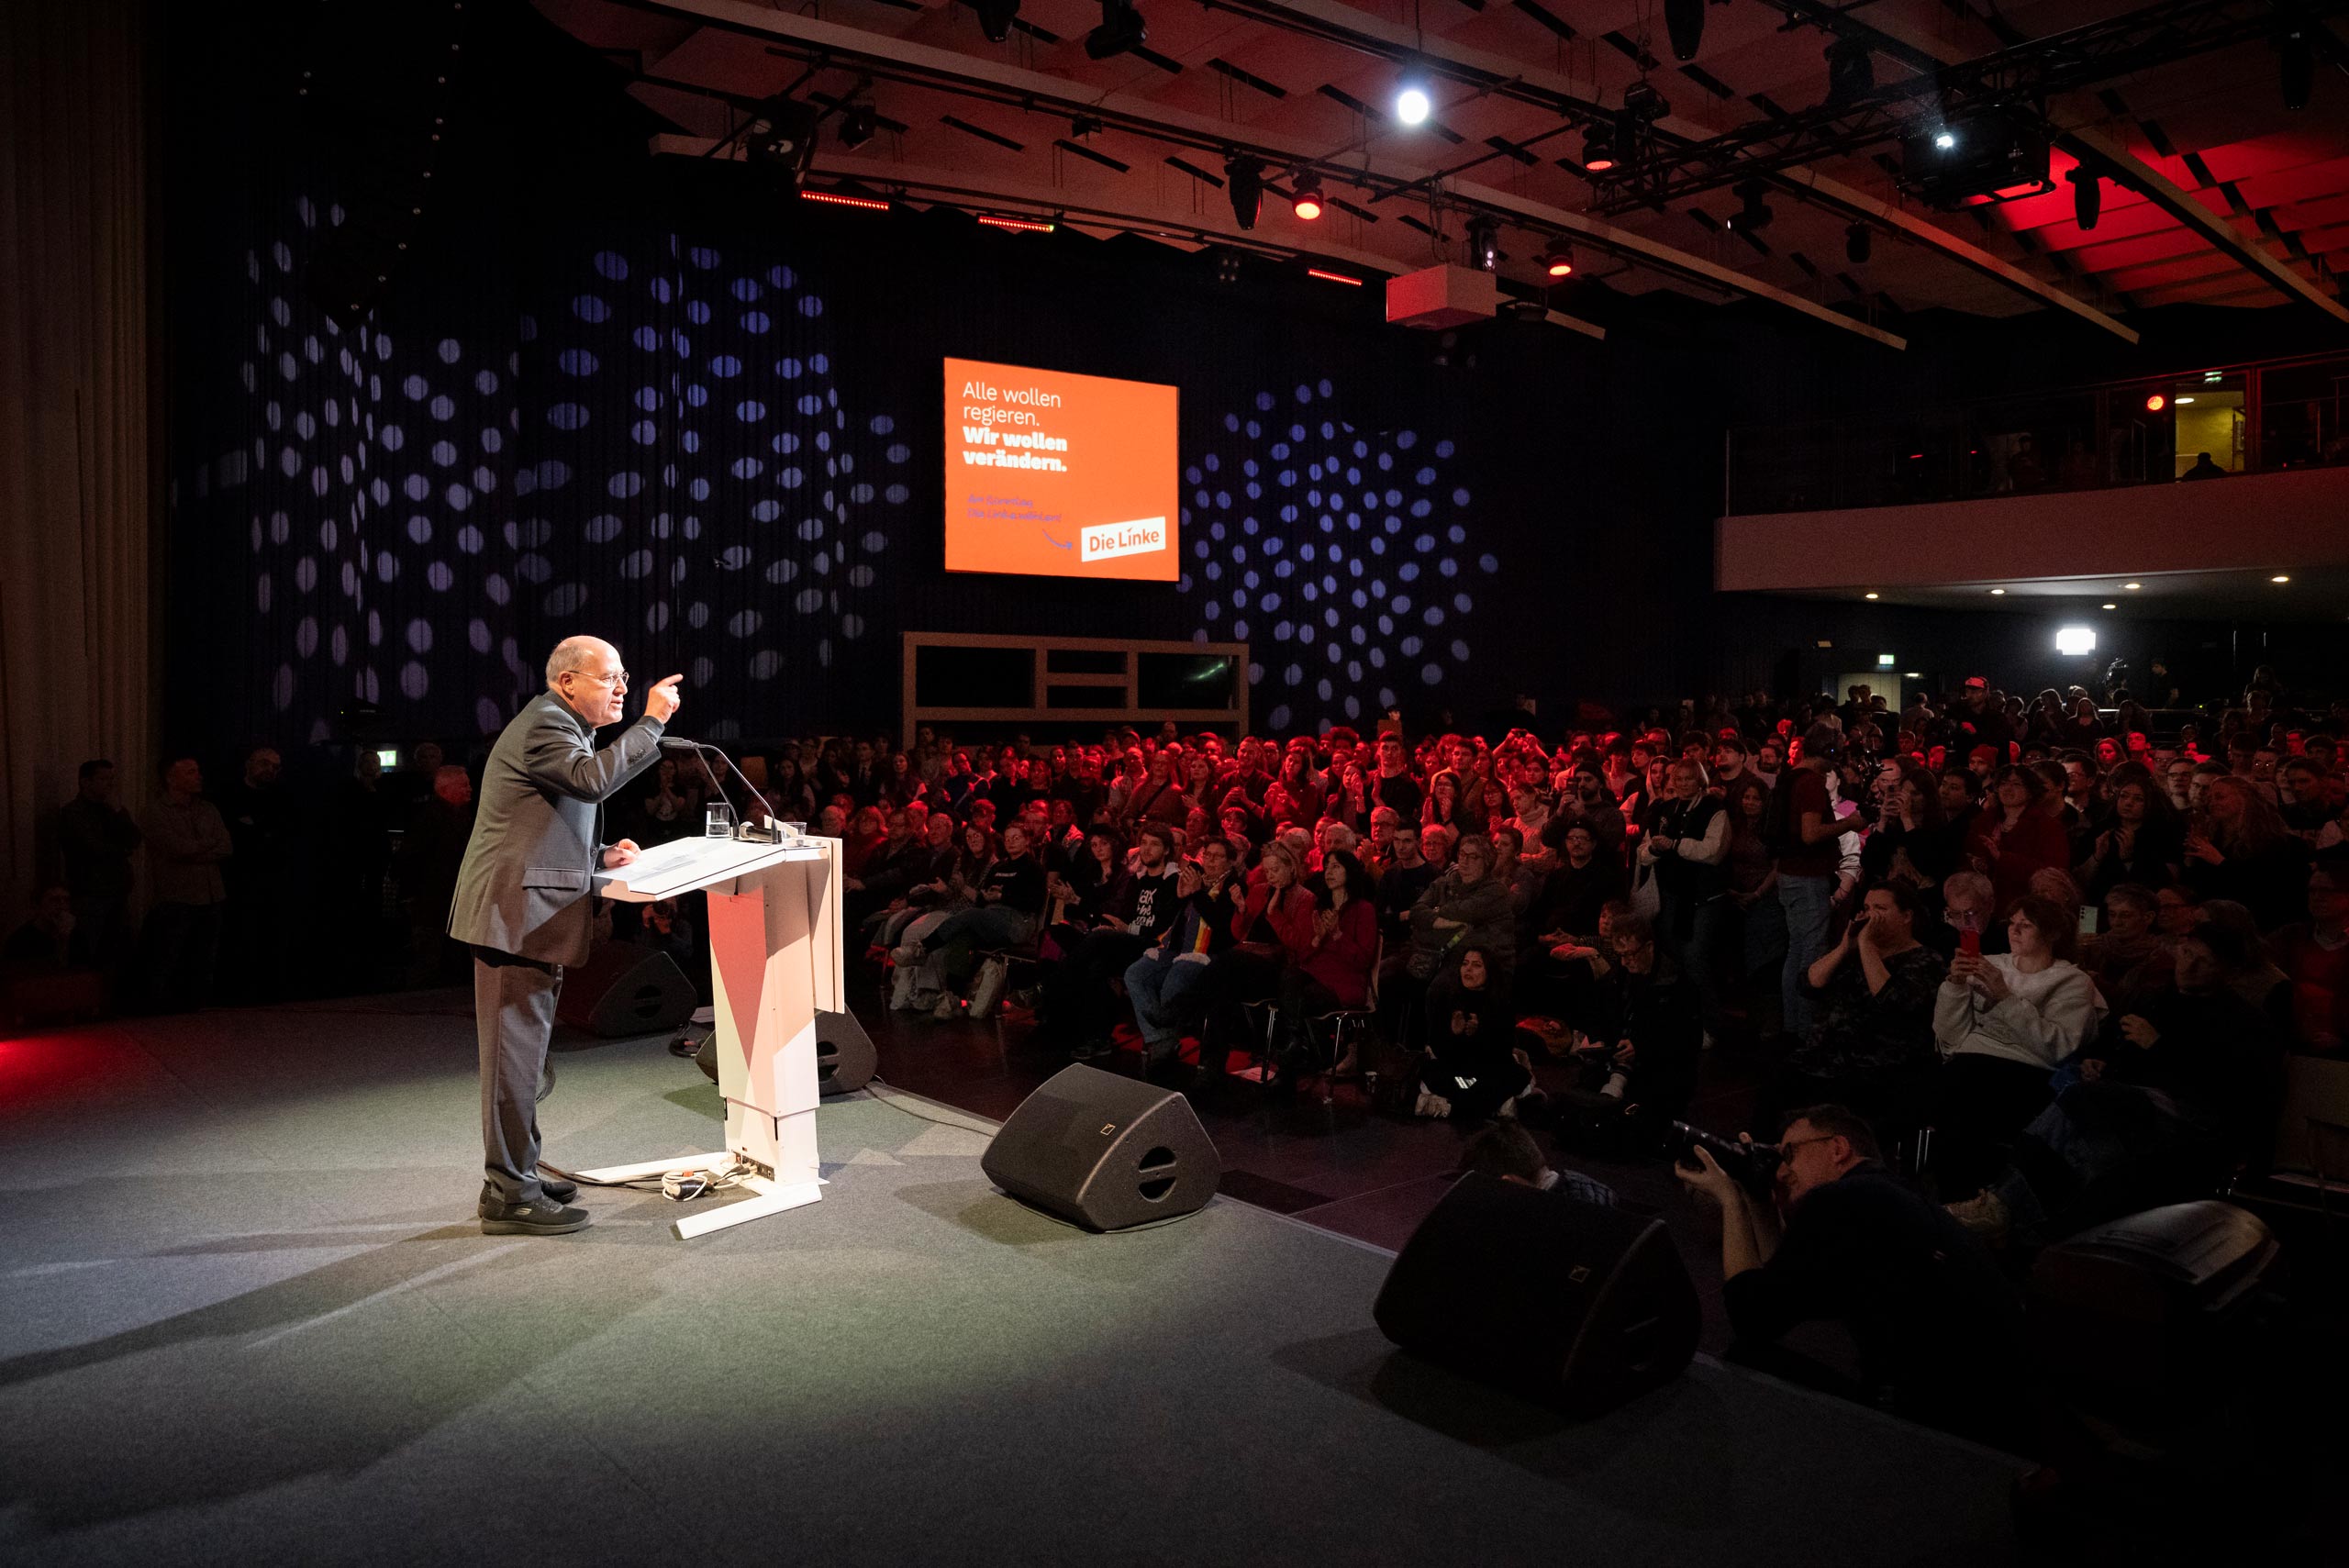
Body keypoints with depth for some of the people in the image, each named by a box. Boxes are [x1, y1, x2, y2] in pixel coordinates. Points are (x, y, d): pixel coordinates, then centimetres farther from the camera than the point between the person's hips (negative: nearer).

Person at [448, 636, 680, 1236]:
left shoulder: (559, 726, 23)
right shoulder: (544, 724, -10)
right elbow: (592, 779, -31)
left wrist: (600, 855, 12)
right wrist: (652, 722, -24)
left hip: (524, 915, 11)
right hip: (515, 912, -11)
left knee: (521, 1048, 16)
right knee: (515, 1049, -7)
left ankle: (514, 1176, 26)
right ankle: (510, 1195, -1)